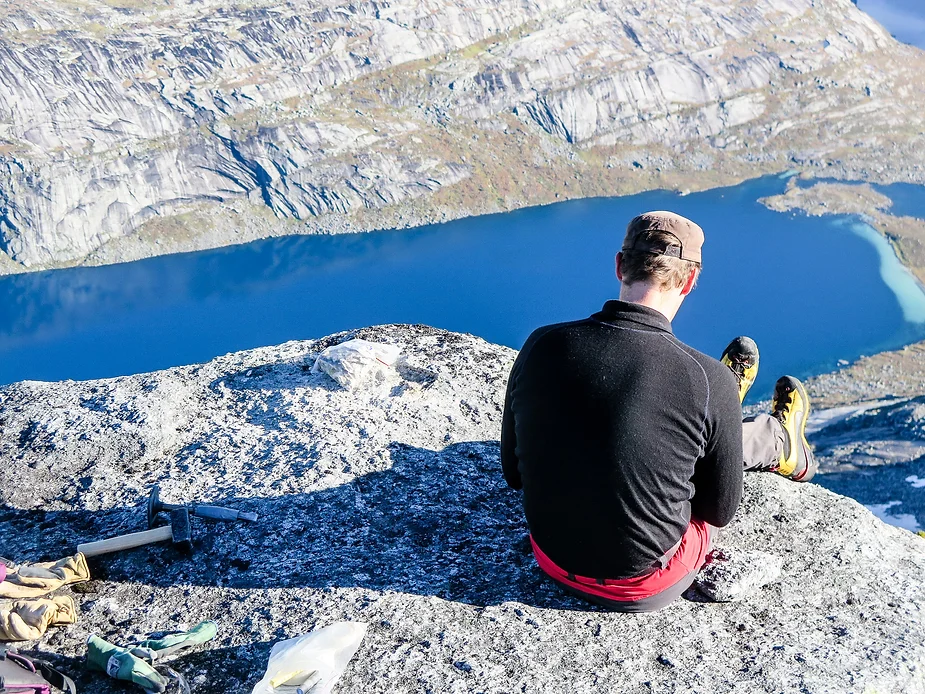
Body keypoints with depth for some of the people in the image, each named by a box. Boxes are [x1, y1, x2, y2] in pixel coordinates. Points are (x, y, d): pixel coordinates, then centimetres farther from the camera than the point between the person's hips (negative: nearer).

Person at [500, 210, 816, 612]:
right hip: (645, 587, -3)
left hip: (552, 561, 3)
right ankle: (781, 442, 59)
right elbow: (720, 511, -9)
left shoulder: (541, 345, -16)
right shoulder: (708, 381, -25)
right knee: (740, 436, 24)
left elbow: (513, 472, -2)